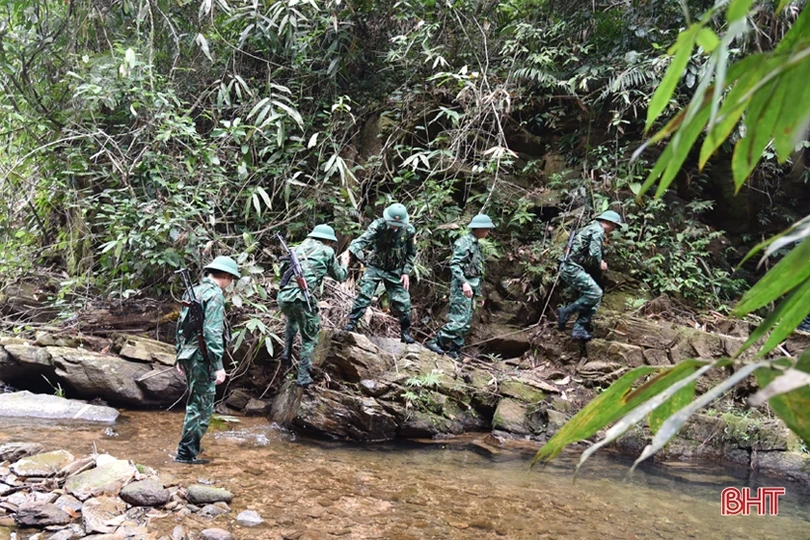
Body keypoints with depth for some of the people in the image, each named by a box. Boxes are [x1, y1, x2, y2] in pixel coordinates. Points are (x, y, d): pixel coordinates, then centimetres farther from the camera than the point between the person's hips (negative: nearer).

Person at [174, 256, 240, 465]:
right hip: (202, 357, -9)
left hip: (188, 355, 9)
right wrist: (218, 366, -21)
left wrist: (180, 356, 24)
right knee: (202, 405, -1)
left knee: (196, 402, 21)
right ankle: (186, 452, 2)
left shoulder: (194, 291, 13)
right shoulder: (215, 295, -14)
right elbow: (212, 334, -21)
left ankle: (193, 445, 32)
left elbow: (181, 325, 17)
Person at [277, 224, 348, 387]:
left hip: (283, 296, 5)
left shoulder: (300, 247, 21)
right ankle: (303, 377, 11)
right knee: (309, 338, 14)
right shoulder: (326, 251, 9)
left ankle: (287, 352, 28)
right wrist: (345, 267, 42)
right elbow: (339, 277, 19)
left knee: (292, 320, 38)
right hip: (301, 299, -5)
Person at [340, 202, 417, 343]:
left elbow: (411, 253, 2)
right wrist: (350, 251, -53)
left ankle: (405, 332, 17)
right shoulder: (379, 224, -19)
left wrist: (406, 272, -6)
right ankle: (351, 323, -2)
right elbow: (364, 239, -35)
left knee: (402, 301, 0)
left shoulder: (409, 230, -11)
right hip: (375, 267, -2)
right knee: (363, 294, -14)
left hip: (395, 271, 2)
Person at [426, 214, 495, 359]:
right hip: (461, 287, -10)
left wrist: (476, 289, 18)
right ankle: (436, 342, -5)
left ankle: (454, 351, 14)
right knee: (460, 319, -13)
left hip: (470, 288, 10)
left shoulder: (476, 244, 17)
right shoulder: (464, 242, -12)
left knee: (466, 322, 10)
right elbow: (454, 264, -20)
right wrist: (464, 282, -30)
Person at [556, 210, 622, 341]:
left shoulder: (591, 228, 23)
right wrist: (600, 264, -1)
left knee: (595, 295, 6)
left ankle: (579, 329, 3)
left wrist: (599, 262, 14)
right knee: (594, 293, -16)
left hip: (570, 267, 10)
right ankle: (566, 311, -7)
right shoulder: (598, 230, -8)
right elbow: (594, 253, -20)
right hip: (572, 267, -10)